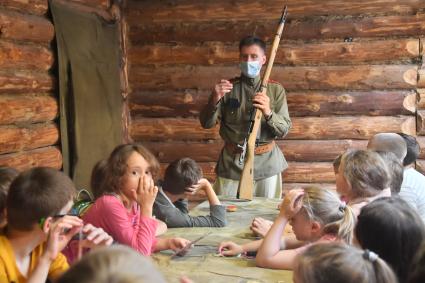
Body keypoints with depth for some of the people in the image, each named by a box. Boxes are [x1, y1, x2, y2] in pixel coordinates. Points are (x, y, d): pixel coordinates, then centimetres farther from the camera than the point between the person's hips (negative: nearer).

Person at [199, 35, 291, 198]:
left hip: (266, 163, 0)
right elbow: (206, 123, -2)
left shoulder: (275, 90, 1)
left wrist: (268, 113, -22)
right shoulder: (228, 88, 2)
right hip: (232, 163, 0)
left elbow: (284, 130, -3)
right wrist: (214, 100, -21)